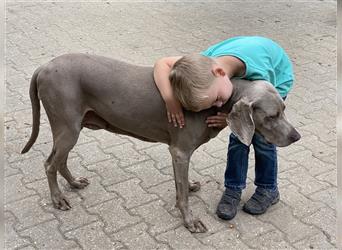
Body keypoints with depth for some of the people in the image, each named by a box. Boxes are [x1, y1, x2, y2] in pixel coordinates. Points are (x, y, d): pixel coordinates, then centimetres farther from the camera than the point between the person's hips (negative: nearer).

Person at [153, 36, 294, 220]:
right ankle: (233, 189, 13)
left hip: (276, 78, -3)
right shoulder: (205, 62, -35)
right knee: (238, 135, -5)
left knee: (262, 138, -5)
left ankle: (268, 190, 17)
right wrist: (170, 99, -45)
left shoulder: (259, 73, -45)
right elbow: (162, 63, -29)